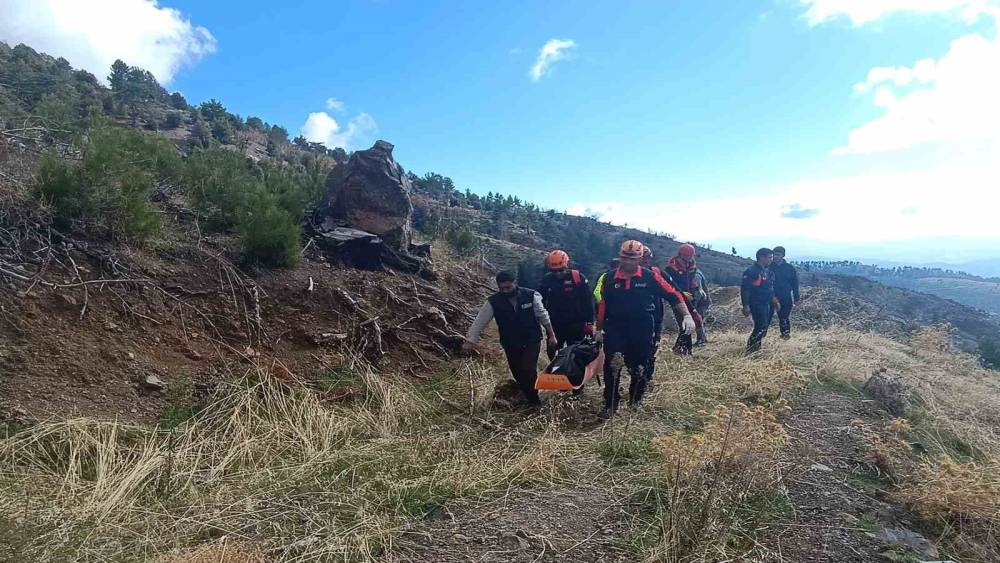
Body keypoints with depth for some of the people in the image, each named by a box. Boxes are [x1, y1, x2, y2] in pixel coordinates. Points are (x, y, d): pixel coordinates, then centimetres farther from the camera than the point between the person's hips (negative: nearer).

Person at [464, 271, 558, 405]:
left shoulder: (530, 295, -12)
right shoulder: (493, 302, -11)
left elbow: (543, 316, -2)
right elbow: (480, 322, -9)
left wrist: (551, 335, 2)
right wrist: (470, 341, -14)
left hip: (532, 341, -2)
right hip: (510, 345, 2)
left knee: (529, 370, -13)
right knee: (518, 373, 8)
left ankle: (534, 401, 8)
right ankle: (529, 398, 31)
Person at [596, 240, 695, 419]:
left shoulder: (649, 276, -4)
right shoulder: (610, 277, 0)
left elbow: (672, 295, -1)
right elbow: (603, 304, 7)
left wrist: (687, 315, -11)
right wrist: (599, 329, 13)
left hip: (641, 332, 0)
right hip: (615, 328, 0)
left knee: (639, 368, 10)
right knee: (611, 365, -14)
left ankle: (634, 402, 33)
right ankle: (610, 406, -1)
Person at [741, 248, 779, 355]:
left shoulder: (768, 271, 13)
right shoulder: (752, 271, -15)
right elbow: (745, 289, -19)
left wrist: (774, 300, 18)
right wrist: (745, 306, -23)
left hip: (767, 304, 9)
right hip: (756, 305, -9)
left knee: (763, 328, 11)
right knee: (761, 328, -15)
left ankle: (756, 349, 22)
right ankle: (750, 350, -8)